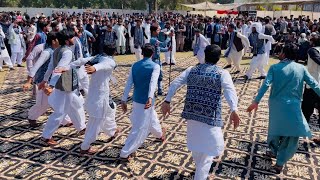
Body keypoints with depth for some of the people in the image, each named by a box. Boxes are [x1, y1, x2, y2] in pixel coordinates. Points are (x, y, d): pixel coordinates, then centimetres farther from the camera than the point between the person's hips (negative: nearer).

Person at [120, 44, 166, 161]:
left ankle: (159, 134, 55)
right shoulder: (155, 66, -12)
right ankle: (125, 153, 1)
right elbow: (153, 82, -29)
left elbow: (129, 84, 0)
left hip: (136, 100, 7)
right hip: (146, 101, -7)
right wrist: (150, 98, -41)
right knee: (140, 128, 0)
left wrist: (124, 100, 2)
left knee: (152, 118, 30)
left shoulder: (135, 66, 3)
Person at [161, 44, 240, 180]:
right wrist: (234, 110, -36)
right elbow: (230, 90, -24)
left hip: (192, 114, 6)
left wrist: (167, 101, 1)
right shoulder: (222, 73, -6)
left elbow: (175, 83, -1)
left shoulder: (192, 70, 6)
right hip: (210, 117, -6)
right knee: (207, 151, 9)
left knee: (196, 144, 28)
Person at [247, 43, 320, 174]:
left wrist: (256, 101, -15)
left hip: (276, 105, 1)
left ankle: (274, 151, 41)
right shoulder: (301, 68, 0)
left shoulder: (275, 68, -4)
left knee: (275, 128, 22)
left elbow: (266, 85, -14)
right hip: (294, 106, 0)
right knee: (292, 135, 9)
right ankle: (280, 163, 8)